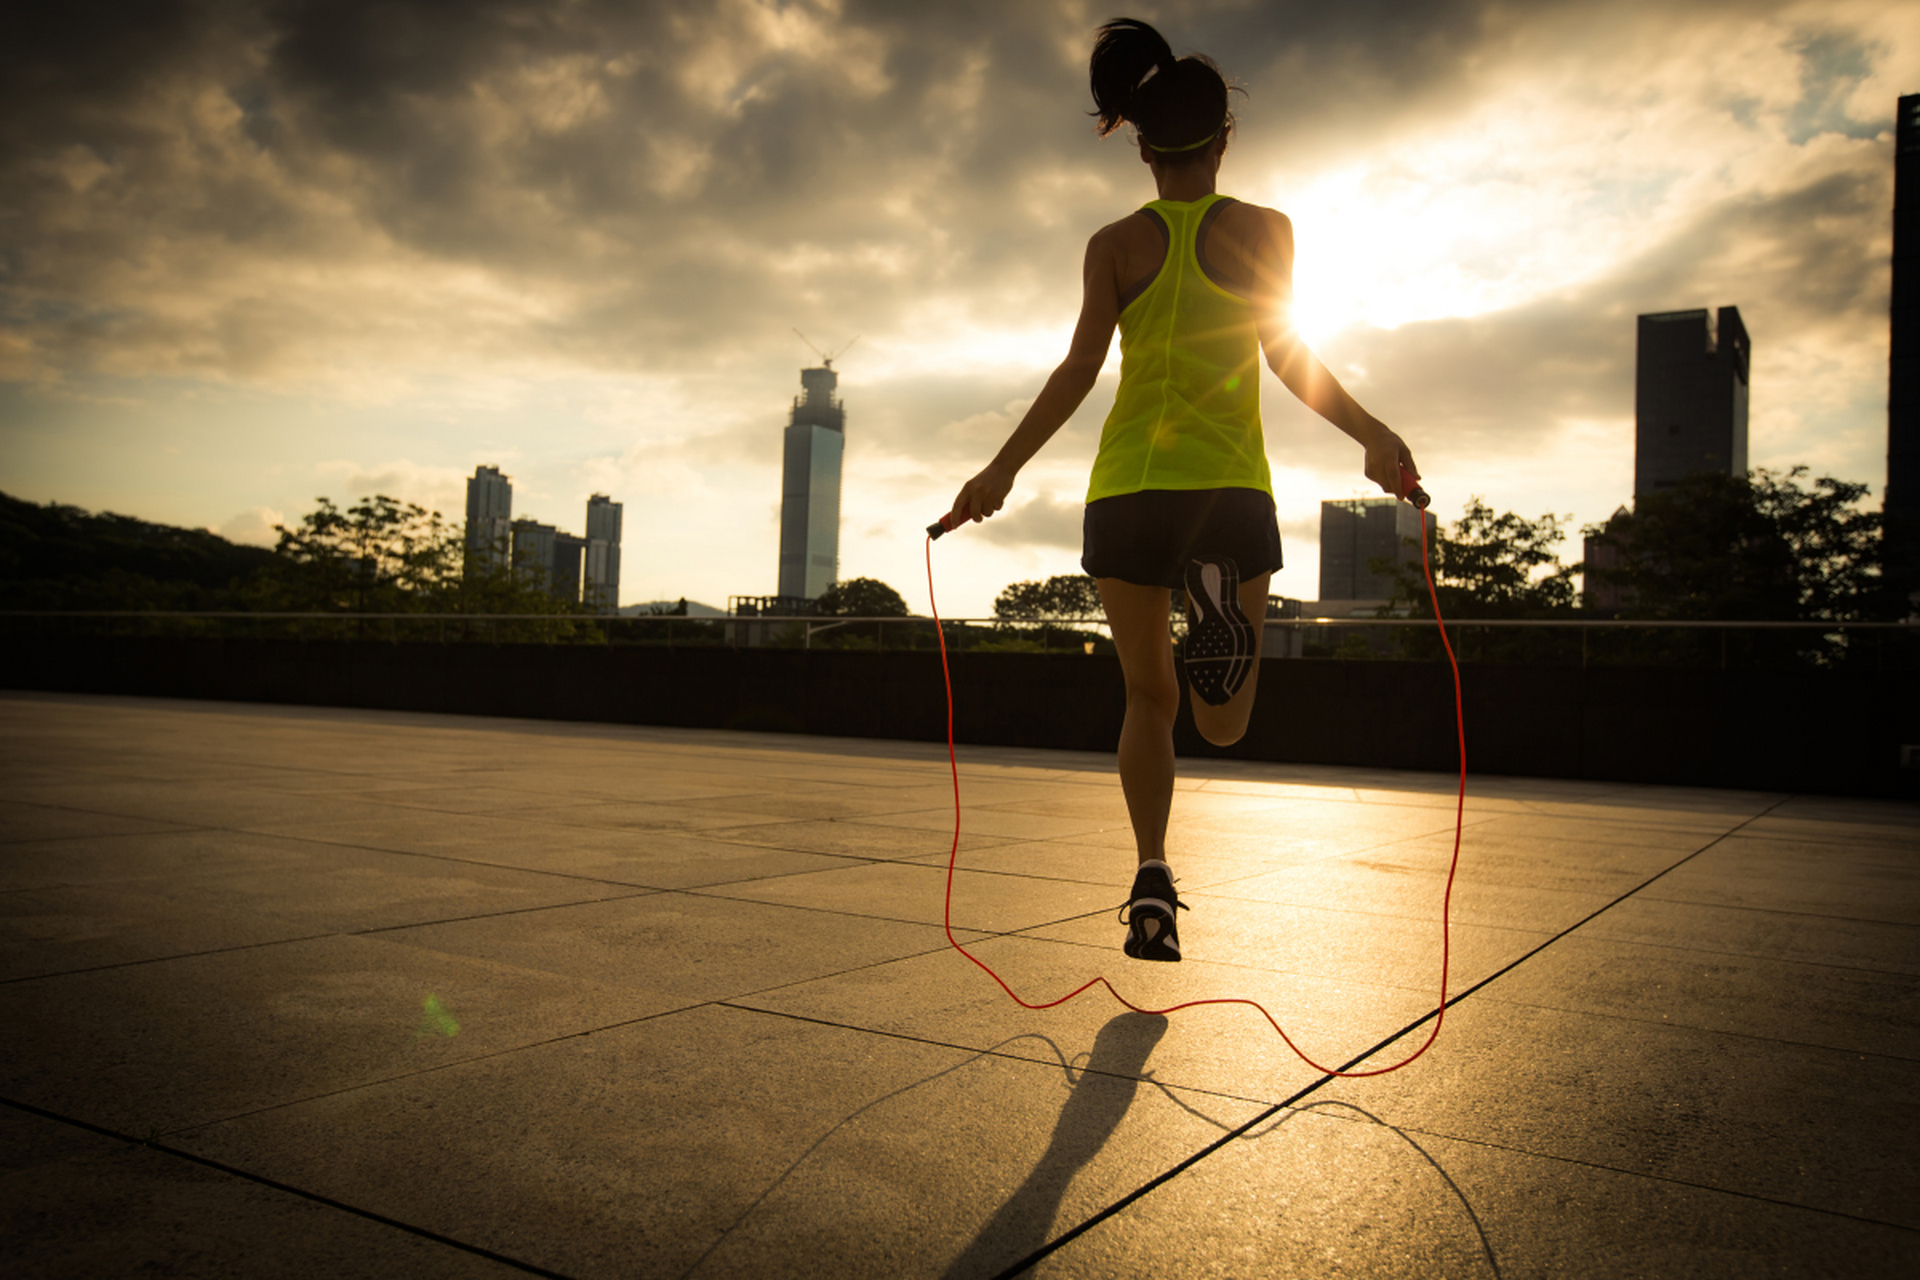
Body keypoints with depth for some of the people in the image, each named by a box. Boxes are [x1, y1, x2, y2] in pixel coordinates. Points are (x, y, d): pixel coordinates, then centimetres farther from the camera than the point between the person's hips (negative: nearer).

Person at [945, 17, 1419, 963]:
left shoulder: (1115, 245, 6)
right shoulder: (1263, 229, 5)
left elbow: (1080, 369, -4)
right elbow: (1287, 355, -7)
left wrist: (1004, 468, -1)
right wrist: (1373, 437, -6)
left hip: (1126, 488, 1)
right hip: (1229, 491, -1)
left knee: (1149, 697, 14)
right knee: (1222, 726, 7)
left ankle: (1151, 878, 0)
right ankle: (1222, 600, -28)